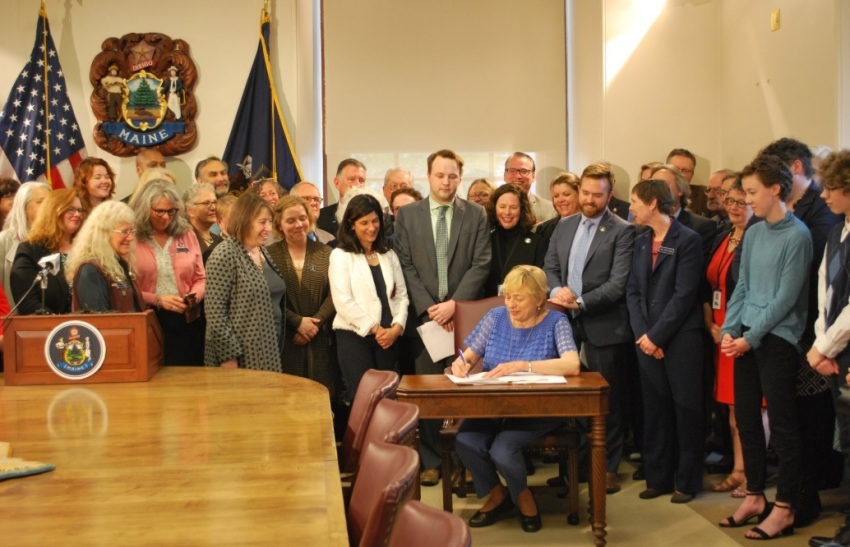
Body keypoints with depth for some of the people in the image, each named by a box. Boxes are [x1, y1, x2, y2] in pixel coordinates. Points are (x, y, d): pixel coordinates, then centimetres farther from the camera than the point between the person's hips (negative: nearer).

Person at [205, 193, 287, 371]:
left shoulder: (262, 252, 13)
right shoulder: (225, 255, -13)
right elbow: (215, 312, -18)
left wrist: (278, 347, 16)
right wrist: (228, 356, -20)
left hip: (268, 353, 8)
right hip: (241, 356, -8)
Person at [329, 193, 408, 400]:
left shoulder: (389, 255, 15)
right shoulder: (340, 256, -2)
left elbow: (401, 296, 11)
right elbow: (343, 302, -11)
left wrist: (396, 327, -6)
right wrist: (375, 329, -12)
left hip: (387, 337, 5)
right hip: (354, 336, -5)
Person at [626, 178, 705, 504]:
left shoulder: (687, 240, -8)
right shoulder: (640, 242, 13)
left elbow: (683, 295, -14)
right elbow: (633, 292, 8)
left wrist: (655, 335, -15)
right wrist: (641, 335, -5)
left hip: (681, 339, -6)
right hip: (646, 340, 6)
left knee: (686, 410, 2)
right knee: (655, 410, 11)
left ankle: (687, 481, 13)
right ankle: (658, 478, 20)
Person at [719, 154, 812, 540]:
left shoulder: (797, 236, -11)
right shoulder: (753, 233, 9)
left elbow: (785, 298, -14)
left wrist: (750, 338, -14)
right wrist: (729, 331, 1)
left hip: (777, 339, -7)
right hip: (745, 339, 7)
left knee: (783, 425, 1)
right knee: (746, 418, 12)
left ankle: (784, 509, 10)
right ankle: (754, 496, 25)